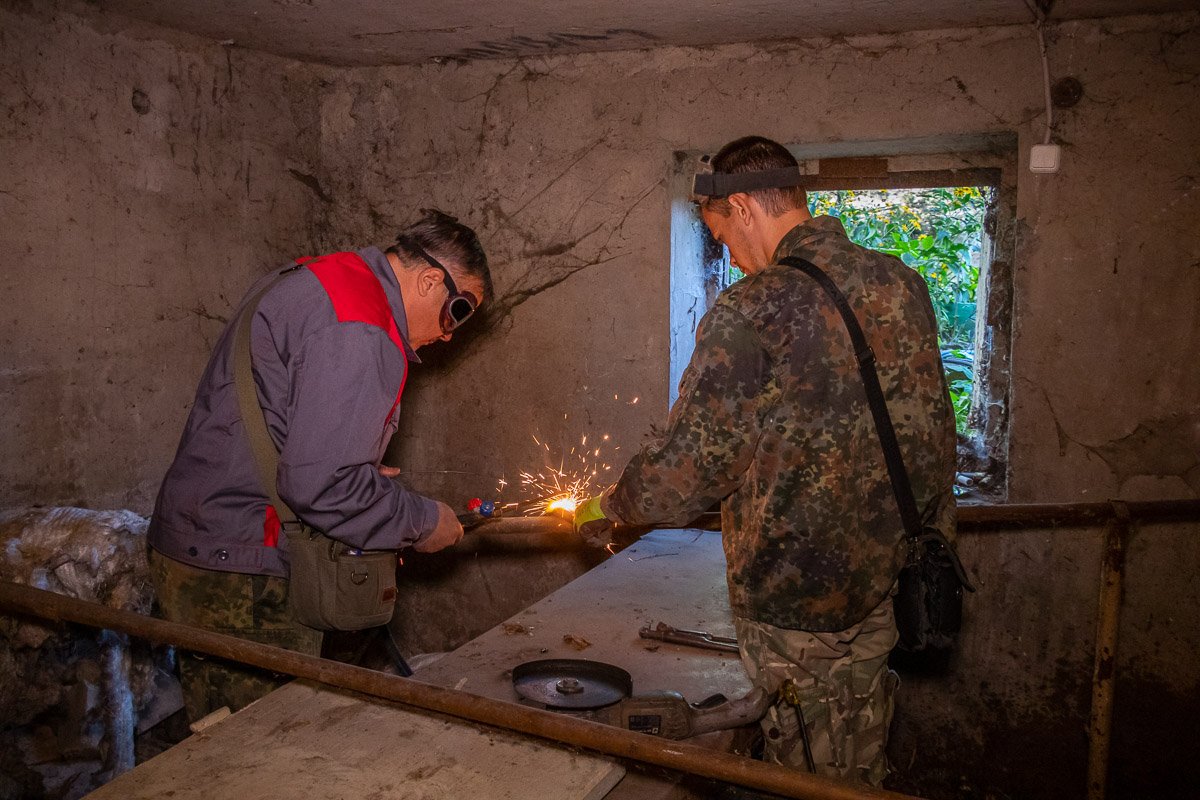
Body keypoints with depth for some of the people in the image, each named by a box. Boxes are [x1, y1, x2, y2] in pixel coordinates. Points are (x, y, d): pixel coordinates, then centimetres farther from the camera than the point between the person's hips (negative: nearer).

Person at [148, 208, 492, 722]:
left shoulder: (313, 280, 14)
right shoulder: (360, 333, -19)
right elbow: (318, 484, -24)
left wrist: (363, 478, 13)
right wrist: (420, 522, -10)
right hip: (236, 574, -11)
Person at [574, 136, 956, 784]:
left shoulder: (750, 313, -20)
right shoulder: (903, 285, 1)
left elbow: (687, 470, -16)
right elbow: (931, 434, 10)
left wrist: (607, 507, 3)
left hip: (799, 599, -7)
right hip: (893, 583, 7)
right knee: (859, 771, 23)